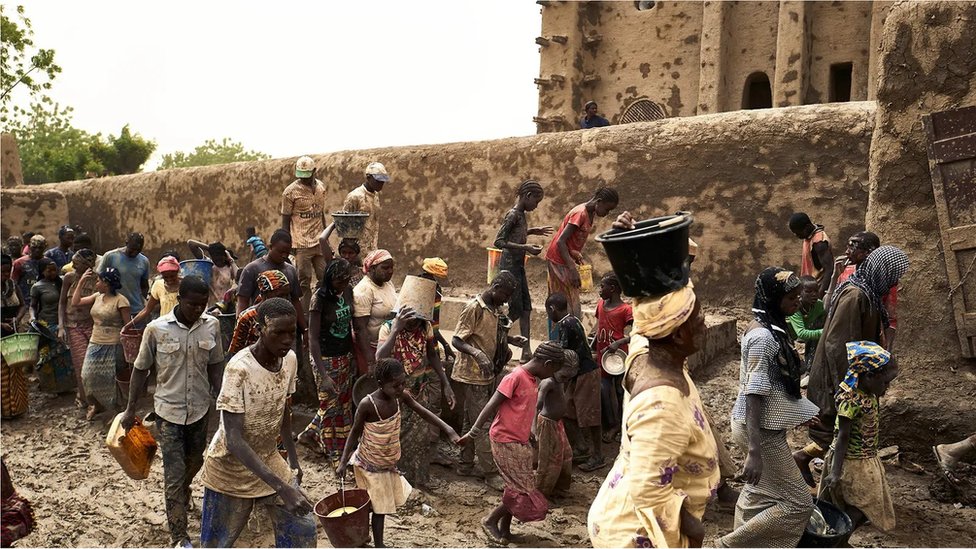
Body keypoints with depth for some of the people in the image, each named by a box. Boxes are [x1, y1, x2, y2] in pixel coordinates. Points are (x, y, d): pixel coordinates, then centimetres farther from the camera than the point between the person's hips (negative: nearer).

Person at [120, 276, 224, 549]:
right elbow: (140, 369, -3)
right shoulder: (156, 329, -14)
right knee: (174, 475, 0)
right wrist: (130, 409, 1)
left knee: (194, 464, 22)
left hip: (200, 409, 3)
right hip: (169, 411, -3)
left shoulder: (212, 325, -6)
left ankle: (181, 497, 54)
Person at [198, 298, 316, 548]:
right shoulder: (239, 368, -29)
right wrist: (282, 487, -38)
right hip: (231, 470, -5)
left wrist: (293, 459, 12)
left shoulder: (290, 360, -9)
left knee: (303, 529, 5)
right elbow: (234, 440, -33)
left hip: (269, 461, 6)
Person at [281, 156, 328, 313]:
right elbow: (285, 220, -3)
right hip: (302, 244, -5)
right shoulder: (290, 192, -6)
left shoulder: (321, 187, 9)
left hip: (320, 242, 5)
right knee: (304, 282, -2)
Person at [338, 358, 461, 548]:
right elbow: (355, 432, -15)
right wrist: (343, 461, -12)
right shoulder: (367, 404, -28)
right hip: (370, 464, -6)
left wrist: (448, 430, -17)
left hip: (388, 461, 6)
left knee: (385, 502, 20)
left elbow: (423, 412, -7)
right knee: (379, 505, 5)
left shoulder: (401, 396, -14)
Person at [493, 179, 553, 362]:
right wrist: (525, 248, -24)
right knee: (515, 309, -5)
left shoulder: (521, 215, 11)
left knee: (526, 308, 8)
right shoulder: (513, 215, -15)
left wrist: (532, 231, 22)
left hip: (518, 266, 9)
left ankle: (526, 352, 11)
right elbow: (498, 241, -21)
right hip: (509, 266, -9)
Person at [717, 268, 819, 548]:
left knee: (758, 495, 19)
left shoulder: (767, 327, 5)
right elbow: (754, 396, -28)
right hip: (762, 431, -9)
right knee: (798, 503, 0)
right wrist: (754, 452, -29)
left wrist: (797, 411, 25)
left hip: (763, 425, 9)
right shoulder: (764, 337, -25)